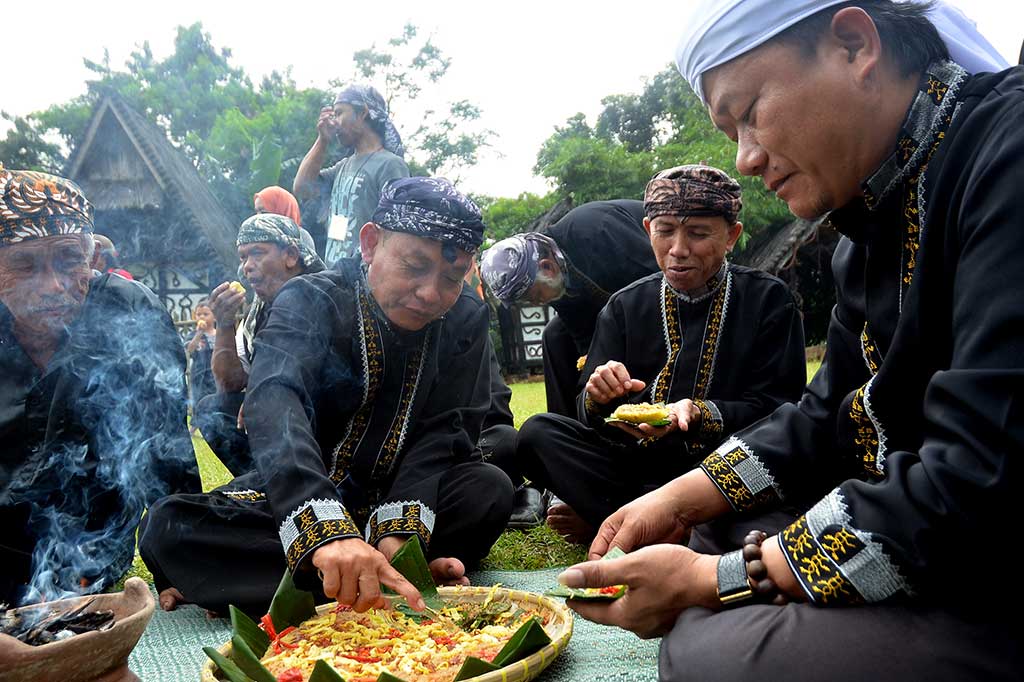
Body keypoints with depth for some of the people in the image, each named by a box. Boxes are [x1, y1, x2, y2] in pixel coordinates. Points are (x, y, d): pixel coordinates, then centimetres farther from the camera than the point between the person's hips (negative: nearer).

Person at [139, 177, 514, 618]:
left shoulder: (465, 321, -6)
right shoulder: (309, 301, -17)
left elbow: (441, 432, -14)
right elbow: (274, 404, -36)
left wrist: (399, 531, -33)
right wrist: (328, 530, -54)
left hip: (392, 502, 2)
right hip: (296, 503, -1)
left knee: (490, 489, -26)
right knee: (168, 526, -25)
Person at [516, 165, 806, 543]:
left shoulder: (769, 299, 0)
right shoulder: (625, 306, 6)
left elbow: (777, 410, -6)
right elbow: (590, 415, 5)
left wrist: (699, 414, -24)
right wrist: (598, 397, -20)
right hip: (639, 460, 3)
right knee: (537, 433, -18)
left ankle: (598, 518, -20)